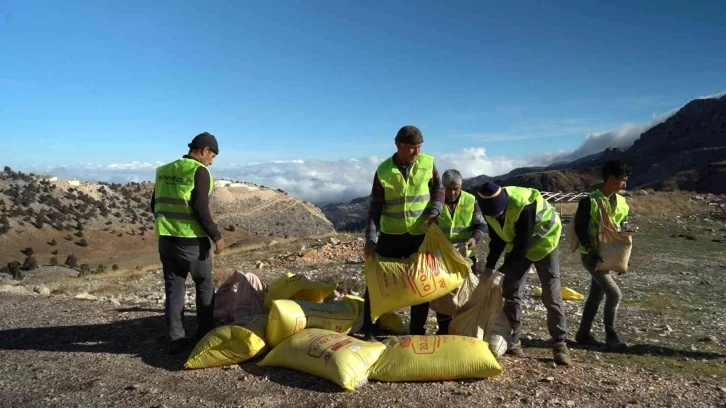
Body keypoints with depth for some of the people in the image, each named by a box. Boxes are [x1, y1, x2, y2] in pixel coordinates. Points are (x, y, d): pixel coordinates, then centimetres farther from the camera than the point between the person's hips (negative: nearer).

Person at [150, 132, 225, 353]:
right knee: (204, 285, 12)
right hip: (191, 241, -6)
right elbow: (201, 209, -19)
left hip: (166, 239, 6)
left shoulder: (163, 171, 11)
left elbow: (155, 205, 16)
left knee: (173, 288, 12)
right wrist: (216, 236, -12)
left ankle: (175, 339, 14)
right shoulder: (199, 171, -12)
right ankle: (204, 335, 19)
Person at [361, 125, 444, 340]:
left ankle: (418, 332, 24)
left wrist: (434, 212, -9)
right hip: (390, 235, -1)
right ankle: (368, 330, 17)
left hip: (420, 235, 1)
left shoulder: (428, 163, -6)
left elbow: (439, 190, 9)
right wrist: (370, 239, -14)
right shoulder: (383, 171, -10)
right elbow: (375, 208, -7)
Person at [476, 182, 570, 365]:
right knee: (510, 292, 1)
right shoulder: (491, 208, -16)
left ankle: (560, 344, 1)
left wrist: (503, 269, -26)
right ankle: (512, 341, 9)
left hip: (543, 242, -6)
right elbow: (497, 238, -3)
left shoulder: (523, 206, -37)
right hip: (517, 246, 6)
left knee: (551, 294, -8)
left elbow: (524, 243, -31)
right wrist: (489, 266, -10)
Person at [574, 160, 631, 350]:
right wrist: (592, 252, -22)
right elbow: (580, 229, -16)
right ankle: (611, 337, 4)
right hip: (592, 256, -8)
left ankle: (583, 334, 21)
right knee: (614, 293, -11)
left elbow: (620, 230, 16)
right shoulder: (590, 201, -17)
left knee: (596, 295, 11)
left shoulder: (620, 202, 7)